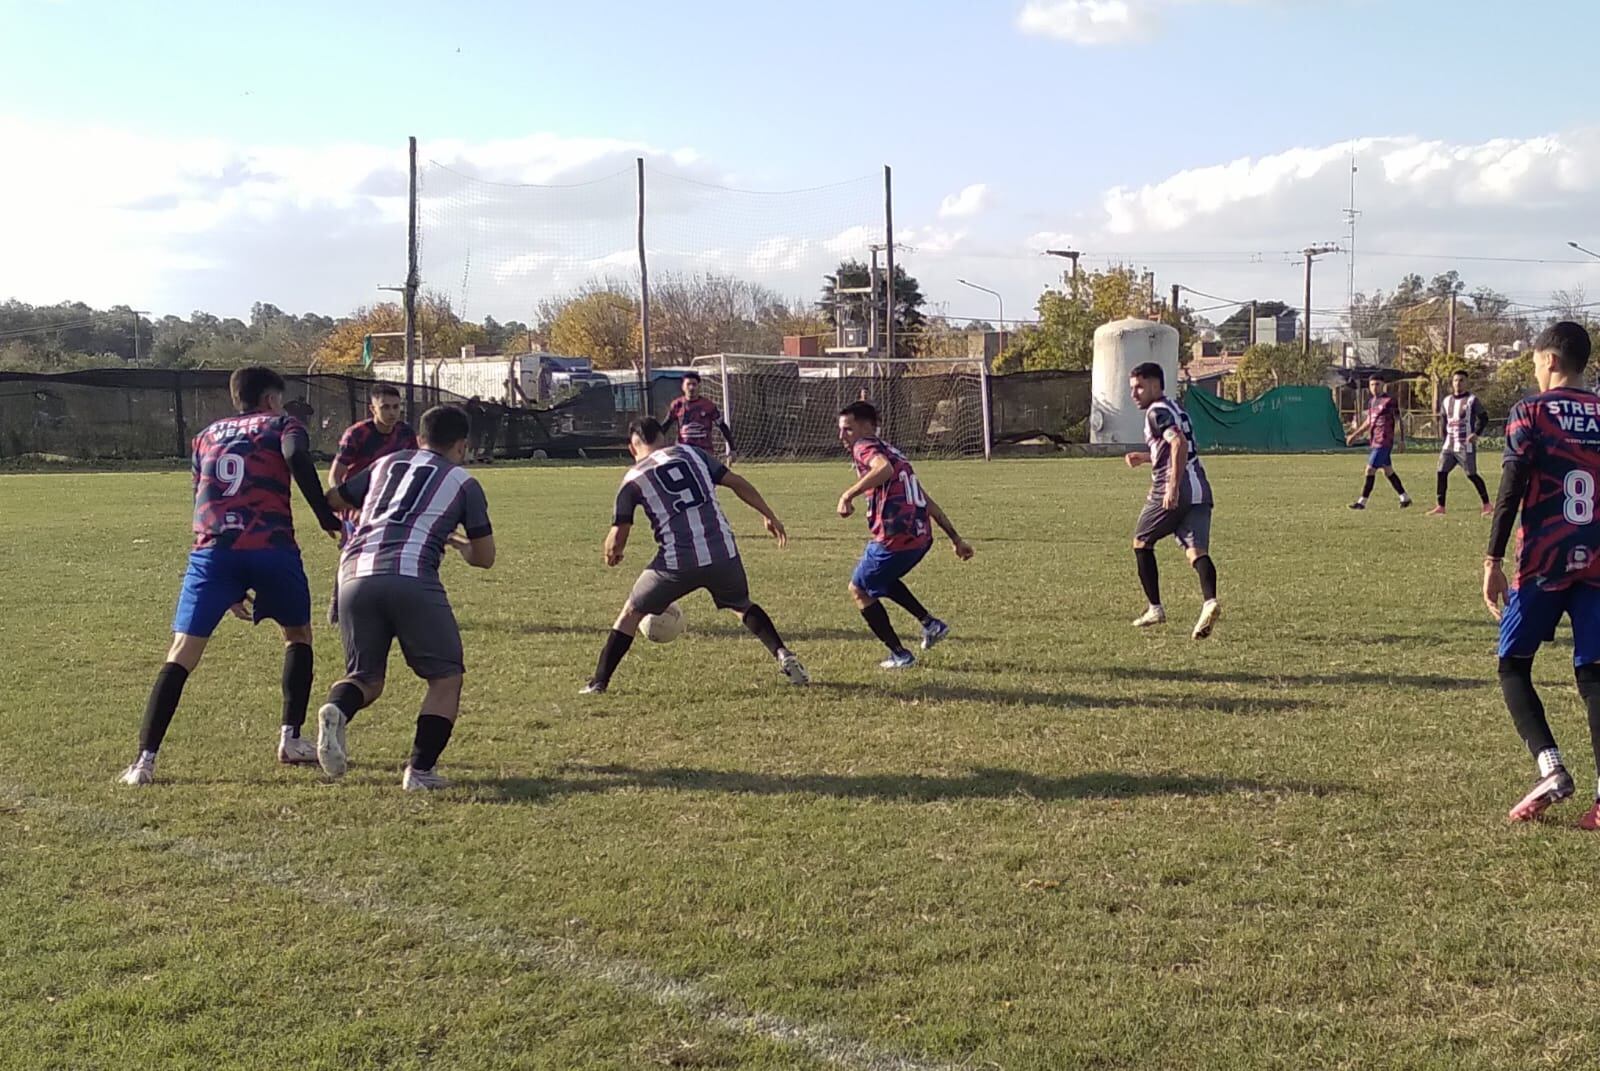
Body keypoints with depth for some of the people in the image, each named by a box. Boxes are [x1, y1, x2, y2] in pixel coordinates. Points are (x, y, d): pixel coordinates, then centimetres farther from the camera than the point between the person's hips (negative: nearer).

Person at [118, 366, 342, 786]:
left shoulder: (206, 436, 28)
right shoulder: (282, 424, 16)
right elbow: (296, 456, -9)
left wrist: (228, 588, 31)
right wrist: (326, 516, -8)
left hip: (213, 549, 2)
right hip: (271, 547, -2)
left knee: (182, 653, 1)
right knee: (298, 634, 22)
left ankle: (145, 759, -10)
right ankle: (292, 739, 17)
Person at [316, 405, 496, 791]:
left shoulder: (386, 464, 26)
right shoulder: (463, 482, 16)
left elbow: (332, 501, 35)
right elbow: (484, 557, 18)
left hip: (356, 576, 4)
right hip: (412, 580, -4)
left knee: (366, 677, 17)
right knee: (446, 678, 11)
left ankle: (336, 711, -15)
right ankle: (420, 770, -1)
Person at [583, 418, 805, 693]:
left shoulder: (633, 479, 6)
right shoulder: (692, 454, 14)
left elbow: (617, 539, 4)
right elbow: (738, 483, 11)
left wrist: (612, 554, 26)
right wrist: (769, 516, 21)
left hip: (677, 563, -3)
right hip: (724, 554, 3)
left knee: (631, 613, 17)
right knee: (743, 606, 30)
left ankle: (598, 682, 17)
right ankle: (784, 656, 12)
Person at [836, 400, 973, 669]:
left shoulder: (865, 447, -2)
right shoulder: (893, 452, 24)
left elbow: (884, 468, -28)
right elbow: (928, 502, 25)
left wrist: (848, 495, -27)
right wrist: (956, 538, 27)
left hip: (894, 539, -9)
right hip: (921, 537, 9)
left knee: (859, 590, 14)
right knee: (879, 579, 33)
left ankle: (900, 655, 15)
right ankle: (930, 623, 22)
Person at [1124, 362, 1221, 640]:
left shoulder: (1157, 412, -6)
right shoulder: (1176, 409, 23)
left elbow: (1179, 444, -22)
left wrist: (1173, 487, -28)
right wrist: (1146, 458, 30)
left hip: (1171, 492, -8)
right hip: (1200, 490, 8)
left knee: (1141, 542, 11)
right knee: (1196, 549, -4)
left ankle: (1155, 609, 11)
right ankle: (1209, 601, -29)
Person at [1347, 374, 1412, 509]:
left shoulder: (1389, 401, -10)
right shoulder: (1372, 401, 14)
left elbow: (1398, 421, -10)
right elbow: (1368, 422, 23)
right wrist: (1355, 435, 18)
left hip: (1384, 442, -9)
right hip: (1375, 441, 9)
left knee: (1370, 470, -9)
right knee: (1388, 471, 14)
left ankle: (1362, 502, -5)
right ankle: (1405, 498, 23)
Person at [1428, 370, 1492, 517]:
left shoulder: (1472, 400, -5)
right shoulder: (1446, 401, 13)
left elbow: (1483, 418, -5)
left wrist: (1476, 433, -19)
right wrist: (1444, 443, 14)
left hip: (1466, 446, -6)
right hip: (1449, 446, 6)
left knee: (1471, 475, -6)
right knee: (1441, 473, -1)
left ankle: (1487, 505, 6)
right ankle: (1440, 507, 4)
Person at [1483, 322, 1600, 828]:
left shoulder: (1530, 413, -4)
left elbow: (1511, 491, -11)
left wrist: (1492, 562, -8)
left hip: (1543, 564, -4)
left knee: (1513, 665, 7)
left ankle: (1550, 768, -10)